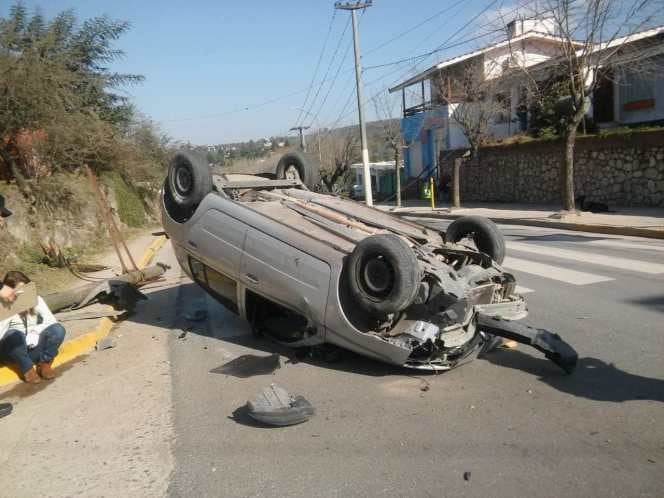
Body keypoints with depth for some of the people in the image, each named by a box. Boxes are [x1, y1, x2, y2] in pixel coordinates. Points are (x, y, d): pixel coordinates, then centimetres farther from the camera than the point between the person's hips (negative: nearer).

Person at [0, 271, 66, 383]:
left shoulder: (36, 299, -2)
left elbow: (52, 321, -11)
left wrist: (34, 331, -27)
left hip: (33, 349, 2)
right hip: (10, 351, -2)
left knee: (58, 329, -23)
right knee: (15, 334, -36)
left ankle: (44, 364, -8)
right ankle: (27, 369, -18)